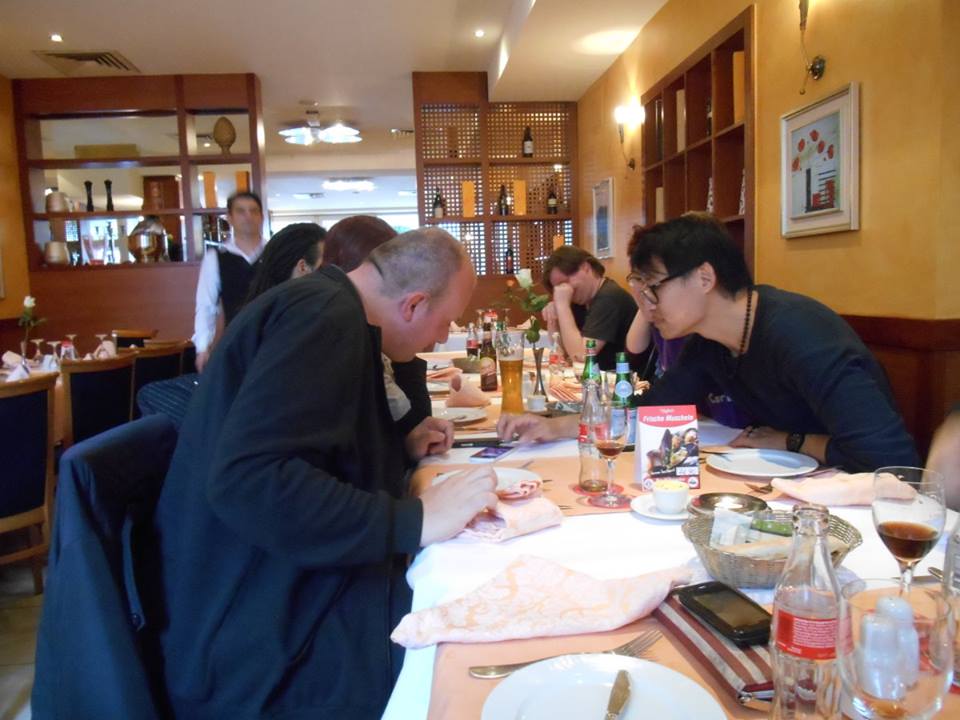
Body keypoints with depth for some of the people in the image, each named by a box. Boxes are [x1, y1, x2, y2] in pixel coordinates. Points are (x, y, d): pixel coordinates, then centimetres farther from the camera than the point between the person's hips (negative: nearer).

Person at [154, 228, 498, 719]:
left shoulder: (326, 306, 13)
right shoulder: (326, 314, -19)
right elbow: (246, 481, -31)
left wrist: (401, 449, 14)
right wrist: (414, 520, -27)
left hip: (288, 590, 10)